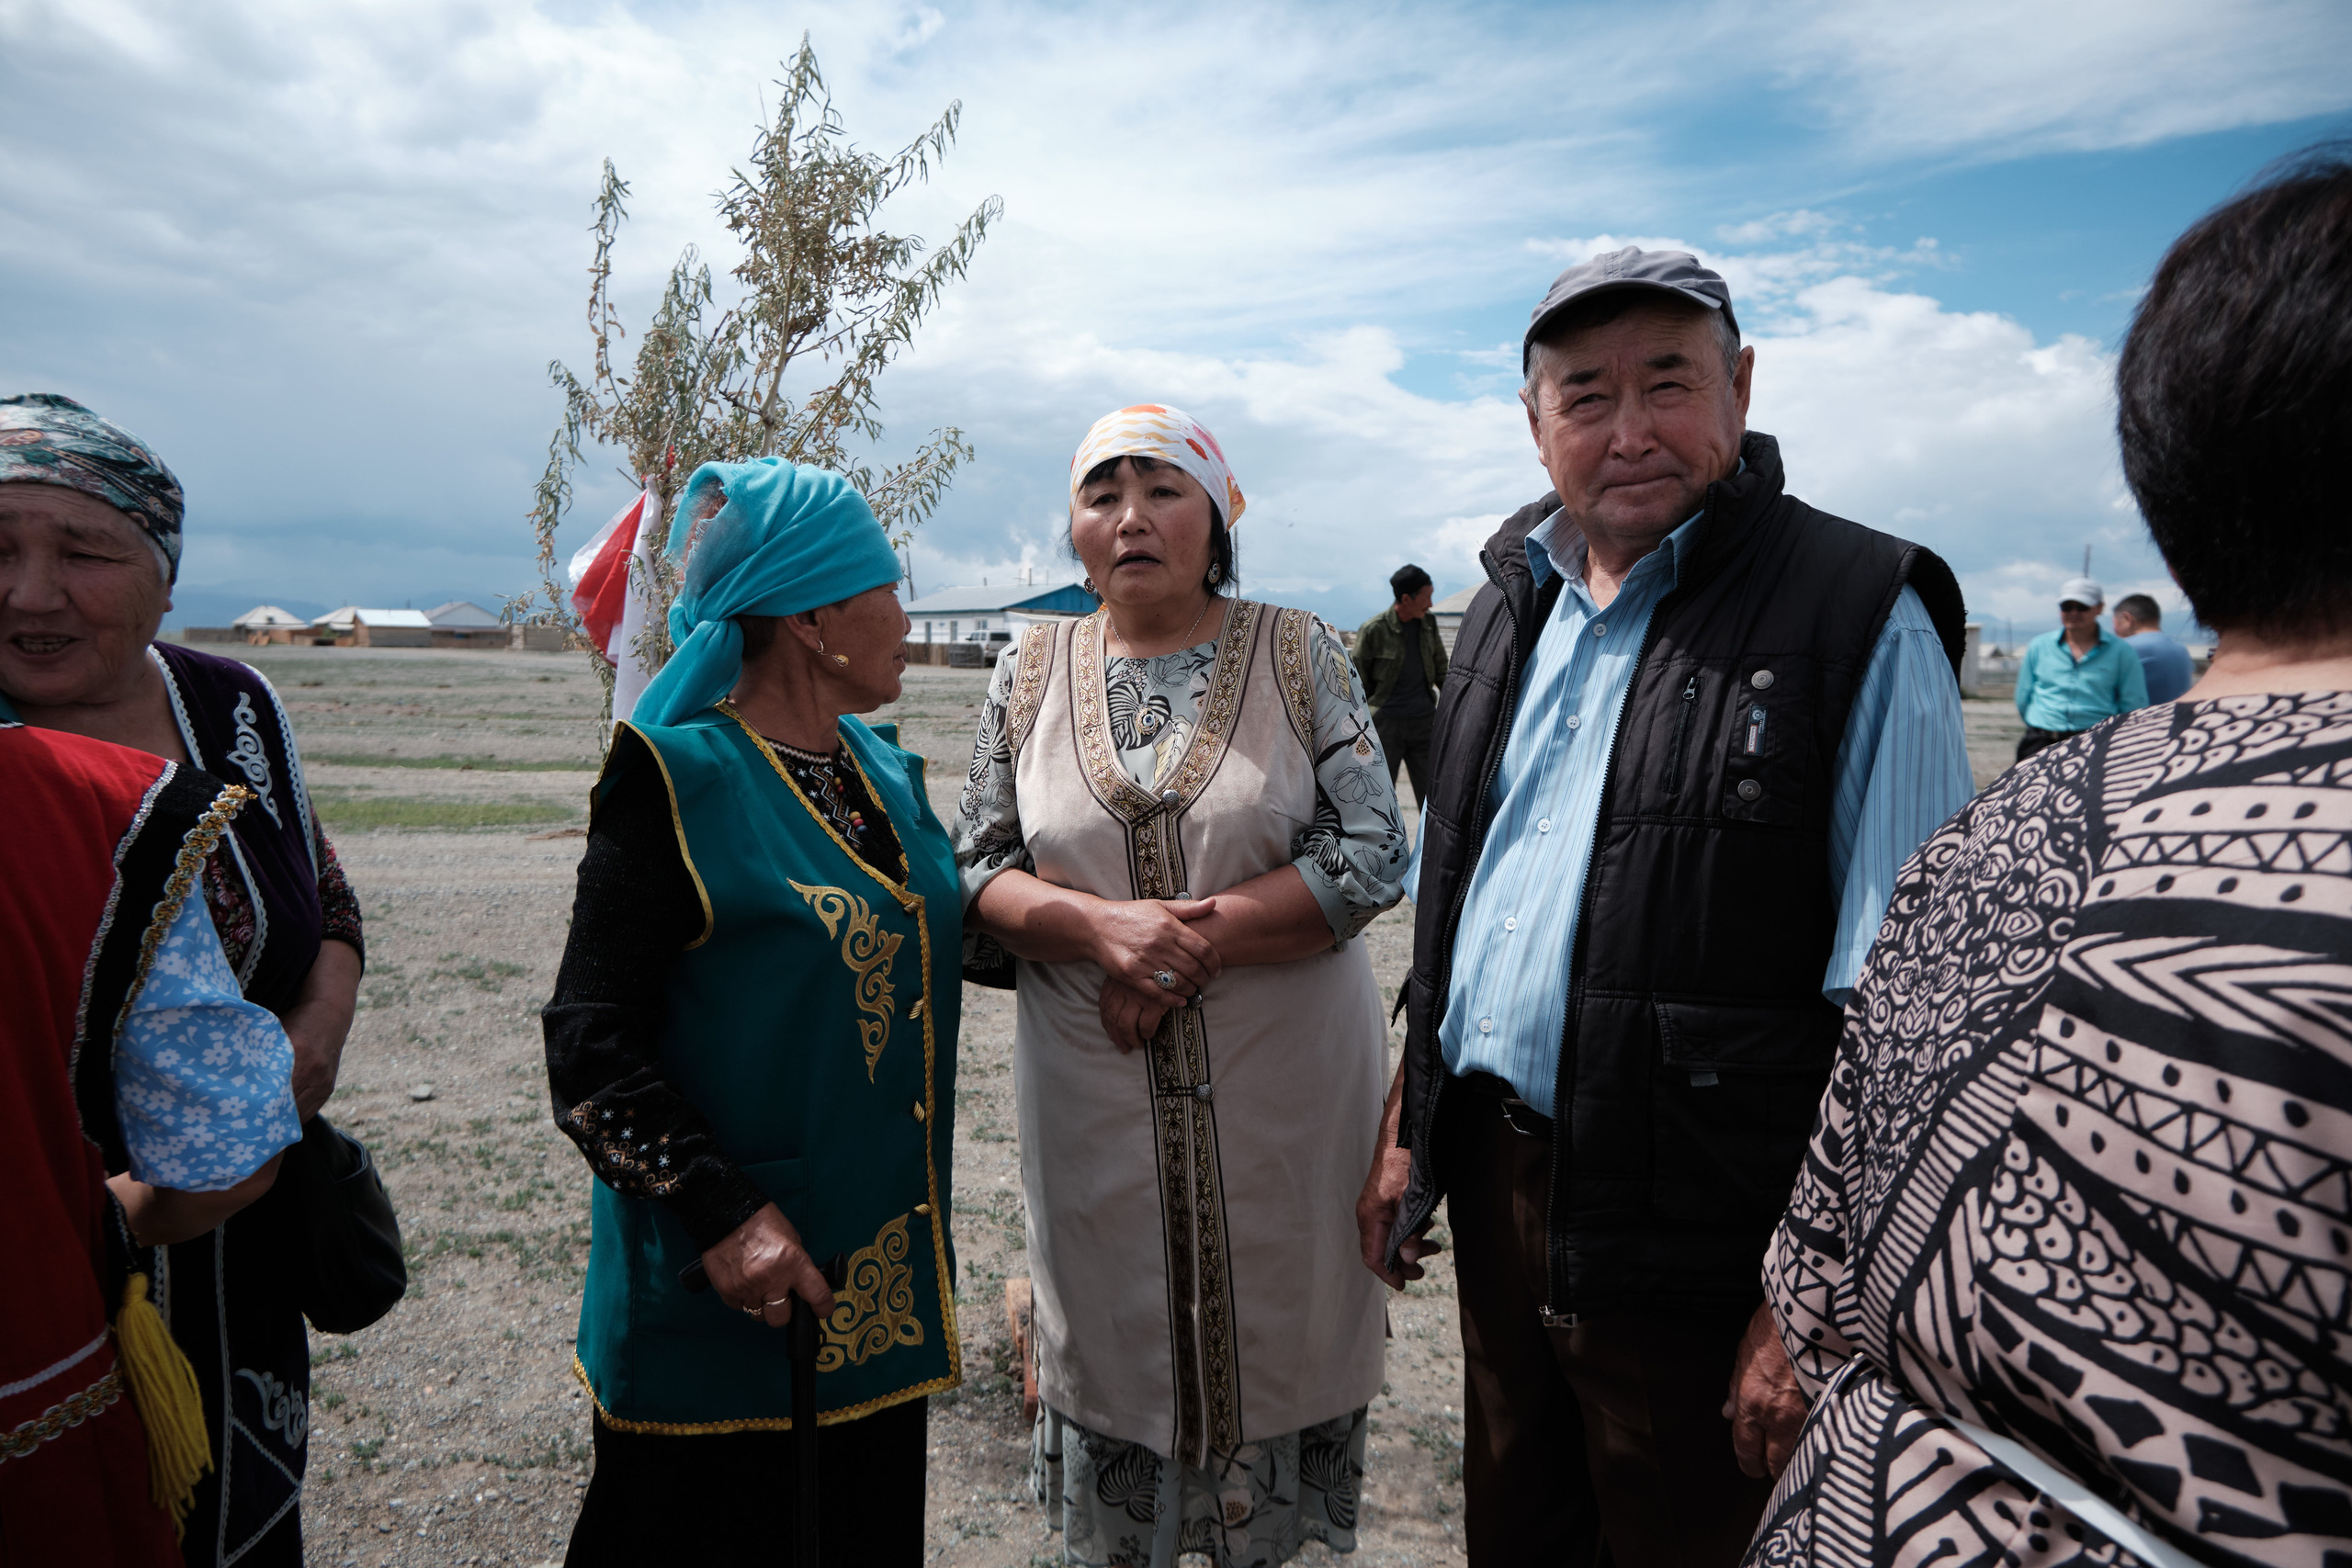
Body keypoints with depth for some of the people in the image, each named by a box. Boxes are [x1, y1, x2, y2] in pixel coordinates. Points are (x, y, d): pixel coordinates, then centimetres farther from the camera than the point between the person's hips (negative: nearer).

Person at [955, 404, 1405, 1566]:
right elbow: (975, 869, 2)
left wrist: (1195, 937, -17)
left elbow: (1371, 854, -9)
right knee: (1109, 1338, 15)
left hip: (1280, 1088, -1)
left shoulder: (1299, 655, -2)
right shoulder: (1031, 672, 4)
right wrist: (1099, 925, -17)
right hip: (1093, 1091, 2)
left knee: (1272, 1330, 12)